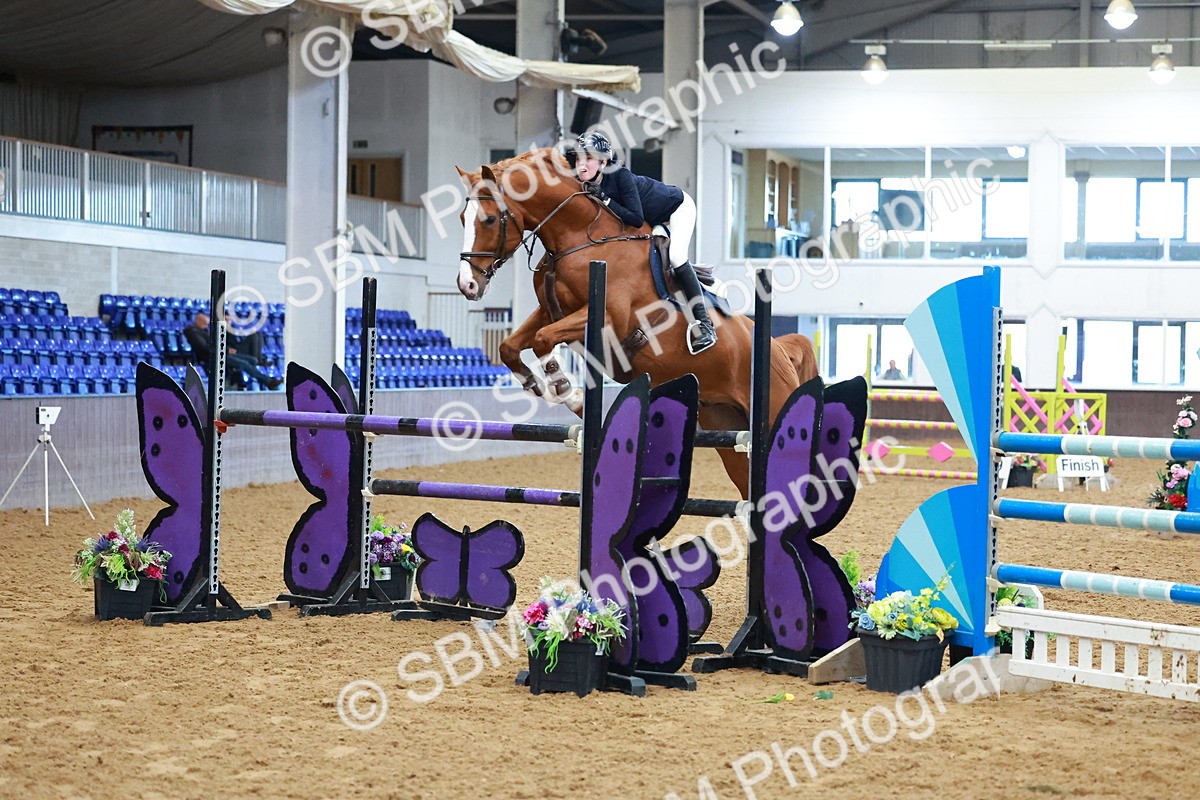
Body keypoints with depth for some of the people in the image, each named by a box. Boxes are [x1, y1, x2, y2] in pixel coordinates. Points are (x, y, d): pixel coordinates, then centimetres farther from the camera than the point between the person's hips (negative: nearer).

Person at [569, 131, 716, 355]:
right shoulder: (587, 185, -17)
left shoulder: (620, 176, -36)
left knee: (676, 255, -27)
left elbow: (637, 219, -39)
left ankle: (704, 323, -24)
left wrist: (605, 200, -41)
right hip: (654, 221, 8)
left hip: (679, 207, -8)